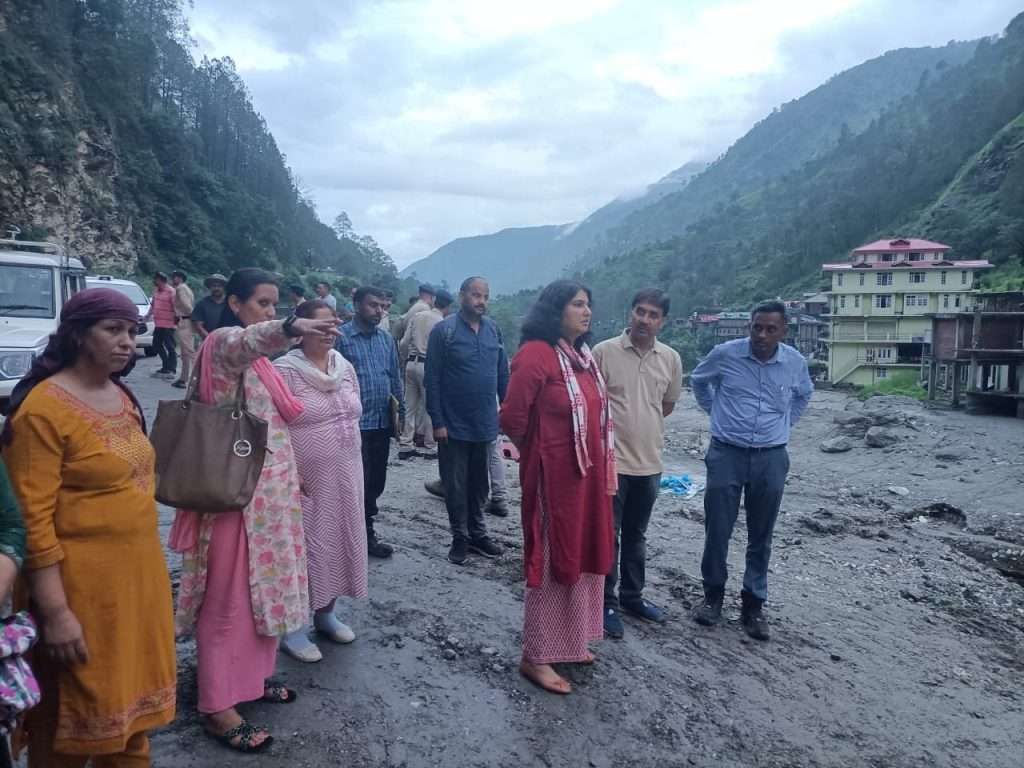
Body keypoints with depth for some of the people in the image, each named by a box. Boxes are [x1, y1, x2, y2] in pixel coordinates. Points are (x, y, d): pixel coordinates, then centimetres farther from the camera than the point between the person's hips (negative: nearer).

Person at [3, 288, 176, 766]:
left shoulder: (123, 396, 7)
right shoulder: (44, 409, -16)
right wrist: (56, 612, -18)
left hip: (139, 574, 7)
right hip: (83, 584, -7)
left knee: (130, 700, 20)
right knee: (75, 718, 11)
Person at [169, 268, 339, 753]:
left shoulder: (256, 357, 14)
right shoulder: (224, 344, -14)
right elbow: (250, 339, -40)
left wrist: (290, 476, 22)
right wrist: (290, 329, -61)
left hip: (271, 488, 9)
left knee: (263, 585, 17)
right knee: (231, 597, 0)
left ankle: (252, 676, 33)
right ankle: (217, 707, 11)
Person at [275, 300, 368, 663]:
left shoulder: (346, 367, 7)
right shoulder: (284, 371, -14)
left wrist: (353, 466, 14)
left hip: (345, 478, 6)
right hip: (306, 481, -6)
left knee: (337, 544, 14)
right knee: (303, 549, 2)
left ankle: (325, 614, 32)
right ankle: (292, 627, 17)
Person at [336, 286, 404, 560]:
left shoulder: (387, 339, 11)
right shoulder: (341, 336, -8)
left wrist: (400, 413, 12)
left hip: (382, 423, 6)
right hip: (354, 424, -6)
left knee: (375, 483, 13)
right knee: (358, 484, 1)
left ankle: (365, 533, 28)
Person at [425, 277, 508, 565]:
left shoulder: (493, 329, 4)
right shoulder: (444, 330, -9)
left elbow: (503, 373, 10)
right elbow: (432, 379, -10)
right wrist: (437, 421, -12)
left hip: (486, 424, 4)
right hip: (454, 425, -4)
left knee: (479, 483, 16)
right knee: (456, 485, 8)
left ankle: (478, 533, 30)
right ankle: (460, 538, 22)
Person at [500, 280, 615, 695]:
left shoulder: (582, 355, 9)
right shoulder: (536, 354, -18)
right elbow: (512, 419, -16)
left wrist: (602, 465, 12)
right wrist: (539, 454, 0)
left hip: (587, 473, 9)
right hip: (554, 475, -9)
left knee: (583, 555, 18)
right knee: (552, 560, 2)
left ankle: (570, 641, 36)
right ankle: (535, 657, 17)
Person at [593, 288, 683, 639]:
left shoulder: (671, 358, 2)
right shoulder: (604, 351, -10)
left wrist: (641, 424, 9)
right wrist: (614, 426, -3)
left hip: (649, 461, 5)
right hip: (611, 460, -4)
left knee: (636, 535, 18)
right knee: (608, 536, 4)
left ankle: (632, 596, 33)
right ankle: (607, 603, 17)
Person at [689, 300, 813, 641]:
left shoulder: (796, 363, -3)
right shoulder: (725, 354, -9)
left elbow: (803, 394, 21)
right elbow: (698, 379, 13)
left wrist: (785, 423, 14)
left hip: (771, 459, 2)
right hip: (727, 454, -1)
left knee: (761, 537, 8)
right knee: (717, 531, 2)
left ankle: (753, 604, 21)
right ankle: (713, 594, 22)